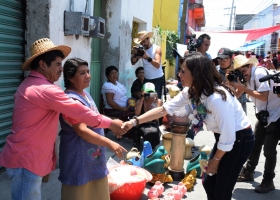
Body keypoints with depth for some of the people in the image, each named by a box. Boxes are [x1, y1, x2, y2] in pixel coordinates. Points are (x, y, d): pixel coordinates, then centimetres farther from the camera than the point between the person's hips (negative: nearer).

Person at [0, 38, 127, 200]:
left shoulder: (29, 84, 13)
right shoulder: (45, 89, -21)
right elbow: (80, 112, -19)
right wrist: (110, 123, -8)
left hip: (24, 157, 10)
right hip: (26, 160, -10)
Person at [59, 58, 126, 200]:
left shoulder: (84, 94, 9)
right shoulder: (71, 100, -24)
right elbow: (82, 130, -30)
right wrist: (109, 143, -33)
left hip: (93, 156, 10)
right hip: (79, 159, -10)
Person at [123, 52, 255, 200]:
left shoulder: (217, 98, -33)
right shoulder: (191, 92, -6)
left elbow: (228, 137, -26)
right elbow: (164, 109, -2)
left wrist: (215, 160, -10)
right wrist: (135, 121, -9)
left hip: (239, 139, -8)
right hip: (224, 137, 8)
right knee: (209, 183, 16)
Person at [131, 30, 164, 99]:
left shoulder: (157, 48, -8)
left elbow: (158, 65, -20)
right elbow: (133, 62, 1)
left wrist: (148, 57, -36)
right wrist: (134, 54, -19)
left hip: (157, 79, -4)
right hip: (146, 79, 4)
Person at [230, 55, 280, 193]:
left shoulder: (259, 73, -20)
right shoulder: (249, 77, 4)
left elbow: (263, 96, -27)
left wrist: (243, 87, -26)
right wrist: (233, 84, -12)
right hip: (264, 115, 8)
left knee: (269, 150, -5)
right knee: (254, 145, 13)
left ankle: (268, 182, 9)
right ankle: (248, 173, 28)